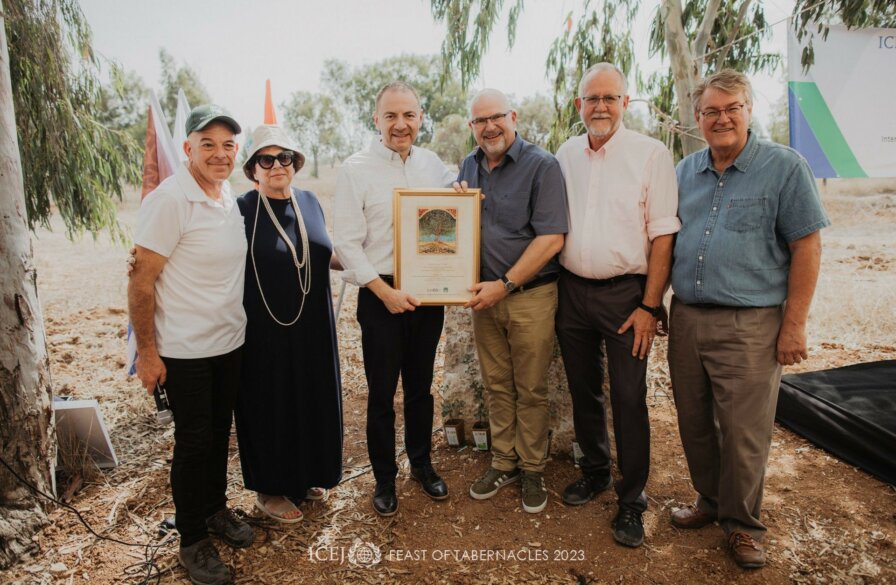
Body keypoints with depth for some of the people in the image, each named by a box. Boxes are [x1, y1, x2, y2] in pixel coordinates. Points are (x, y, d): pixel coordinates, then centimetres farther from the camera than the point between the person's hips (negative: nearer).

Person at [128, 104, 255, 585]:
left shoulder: (230, 197, 5)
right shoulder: (169, 200, -18)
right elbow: (140, 281, -17)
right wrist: (147, 352, -15)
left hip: (230, 342, 7)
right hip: (185, 350, -6)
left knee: (219, 433, 19)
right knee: (194, 441, 6)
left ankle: (215, 508, 40)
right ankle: (192, 540, 25)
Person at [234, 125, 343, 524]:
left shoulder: (309, 202, 5)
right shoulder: (242, 209, -10)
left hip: (313, 325, 5)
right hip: (265, 329, -5)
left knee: (313, 400, 16)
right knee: (270, 405, 9)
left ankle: (306, 475, 39)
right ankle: (271, 490, 29)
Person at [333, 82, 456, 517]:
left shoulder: (433, 163, 6)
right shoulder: (355, 169, -7)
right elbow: (347, 243, -10)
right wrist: (385, 291, -16)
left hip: (428, 292, 4)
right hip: (381, 296, -4)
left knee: (421, 386, 17)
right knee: (381, 393, 7)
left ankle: (422, 463, 37)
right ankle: (384, 478, 27)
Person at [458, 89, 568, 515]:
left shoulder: (542, 166, -10)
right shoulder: (470, 166, 10)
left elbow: (551, 237, -17)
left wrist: (505, 285, -17)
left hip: (530, 295, -5)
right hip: (485, 293, 5)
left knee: (531, 390, 6)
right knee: (496, 386, 14)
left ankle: (532, 470, 24)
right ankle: (503, 463, 29)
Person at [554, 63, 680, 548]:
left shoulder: (651, 154, -5)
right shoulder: (565, 155, 8)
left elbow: (662, 236, -8)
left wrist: (649, 306, -12)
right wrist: (556, 290, 6)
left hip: (624, 292, -4)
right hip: (572, 290, 4)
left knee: (628, 398, 1)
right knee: (583, 389, 15)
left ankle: (631, 499, 18)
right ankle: (594, 471, 35)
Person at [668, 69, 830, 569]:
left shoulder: (785, 167, -4)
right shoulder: (685, 171, 10)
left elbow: (807, 248, -6)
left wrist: (794, 325, -9)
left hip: (750, 325, -4)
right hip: (686, 318, 5)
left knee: (744, 432, 3)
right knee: (695, 424, 14)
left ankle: (742, 523, 24)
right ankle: (710, 501, 35)